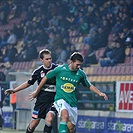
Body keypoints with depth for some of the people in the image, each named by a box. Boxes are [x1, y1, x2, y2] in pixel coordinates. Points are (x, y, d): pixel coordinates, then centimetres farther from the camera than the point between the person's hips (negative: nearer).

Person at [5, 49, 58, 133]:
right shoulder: (38, 71, 2)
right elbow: (29, 83, 16)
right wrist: (14, 90, 14)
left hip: (53, 100, -2)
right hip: (41, 100, 2)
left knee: (49, 119, -26)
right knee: (34, 124, 2)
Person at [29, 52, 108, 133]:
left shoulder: (81, 74, 1)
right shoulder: (60, 69, -7)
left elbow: (89, 86, 17)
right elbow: (46, 78, 5)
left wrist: (100, 93, 2)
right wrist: (36, 92, 13)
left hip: (73, 103, 4)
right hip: (60, 99, -4)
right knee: (65, 115, -34)